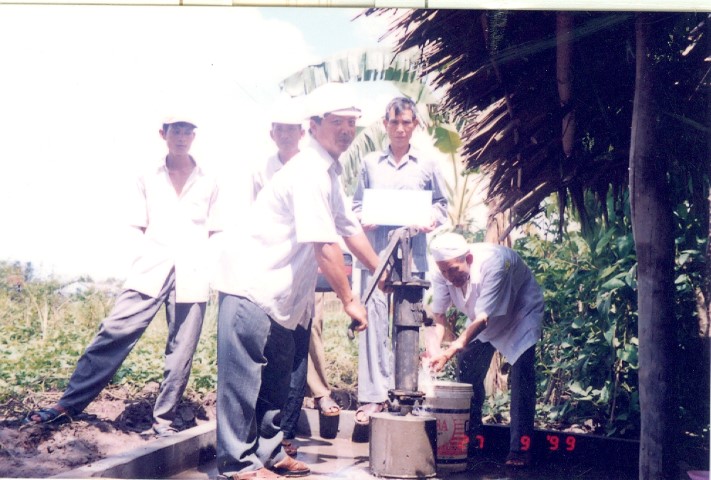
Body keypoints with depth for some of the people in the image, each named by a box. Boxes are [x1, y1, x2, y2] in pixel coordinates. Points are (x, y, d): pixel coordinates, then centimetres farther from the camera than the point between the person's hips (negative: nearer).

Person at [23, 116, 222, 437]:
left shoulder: (208, 183, 10)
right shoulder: (148, 179, 11)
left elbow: (214, 233, 13)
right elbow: (138, 227, 12)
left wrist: (203, 261, 0)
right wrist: (152, 254, -3)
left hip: (192, 275, 0)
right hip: (151, 269, 0)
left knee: (180, 351, 2)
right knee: (114, 333, -6)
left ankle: (163, 420, 13)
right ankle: (68, 403, 2)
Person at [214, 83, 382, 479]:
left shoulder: (329, 173, 13)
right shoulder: (308, 171, -19)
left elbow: (349, 228, 21)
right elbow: (323, 244, -22)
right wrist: (349, 300, -17)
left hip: (279, 292, 10)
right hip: (251, 284, -10)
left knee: (277, 378, 15)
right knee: (244, 376, -5)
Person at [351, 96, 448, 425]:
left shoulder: (426, 165, 12)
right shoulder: (370, 164, 14)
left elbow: (441, 203, 14)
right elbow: (357, 204, 14)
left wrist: (433, 220, -7)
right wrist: (362, 219, -7)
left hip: (413, 253, 0)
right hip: (376, 250, 0)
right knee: (374, 316, -9)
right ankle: (373, 394, -8)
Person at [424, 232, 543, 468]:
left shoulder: (493, 263, -42)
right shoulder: (443, 273, -25)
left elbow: (483, 319, -44)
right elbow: (438, 316, -21)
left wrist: (450, 352, -56)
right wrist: (433, 351, -41)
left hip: (520, 313, -6)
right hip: (481, 319, 6)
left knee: (521, 375, -18)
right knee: (467, 367, 1)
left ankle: (520, 449, -12)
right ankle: (470, 436, 19)